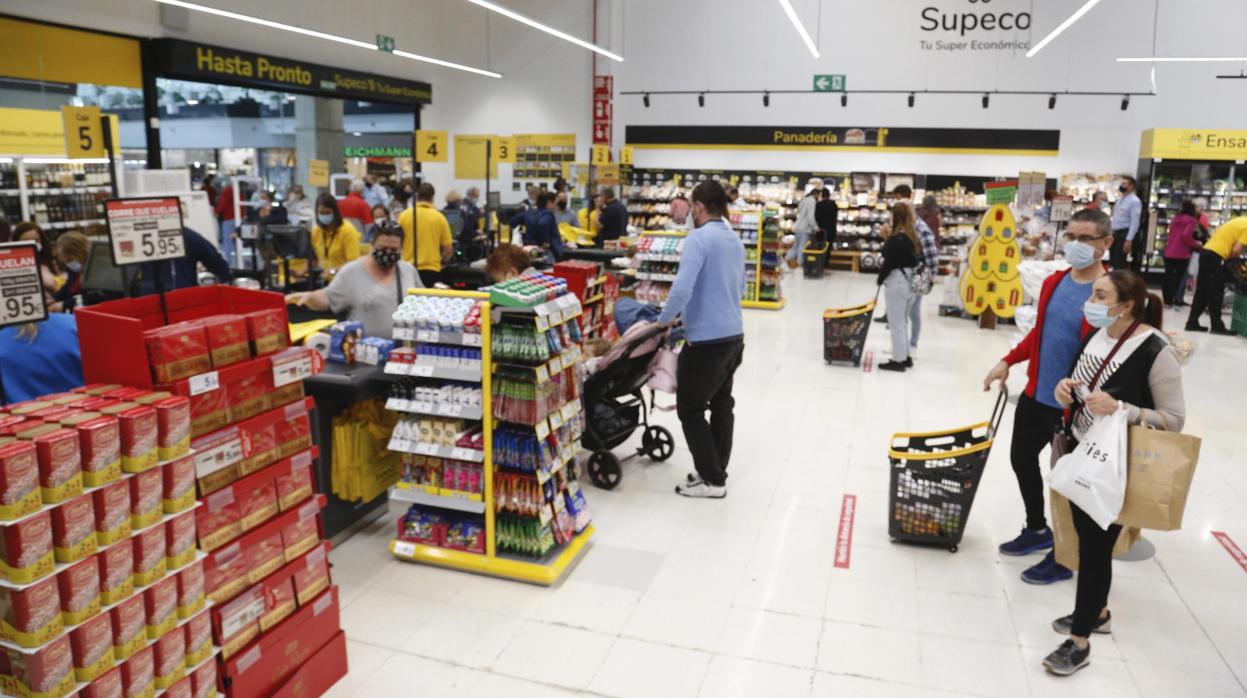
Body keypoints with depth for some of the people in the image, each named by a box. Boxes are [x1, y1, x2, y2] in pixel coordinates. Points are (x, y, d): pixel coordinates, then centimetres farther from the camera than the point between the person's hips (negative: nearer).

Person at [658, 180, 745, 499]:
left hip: (706, 339, -9)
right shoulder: (735, 240, 12)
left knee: (690, 409, 3)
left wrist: (664, 320, -11)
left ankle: (712, 479, 7)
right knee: (721, 404, 16)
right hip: (734, 335, 9)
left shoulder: (698, 239, -16)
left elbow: (681, 288, -26)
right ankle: (717, 472, 25)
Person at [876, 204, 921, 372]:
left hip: (896, 283, -9)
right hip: (911, 282, 9)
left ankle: (898, 361, 6)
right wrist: (888, 237, 9)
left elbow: (888, 262, -17)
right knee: (903, 322, 19)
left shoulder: (896, 239, -18)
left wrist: (879, 279, 0)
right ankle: (905, 356, 26)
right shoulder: (913, 236, 8)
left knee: (896, 324, 1)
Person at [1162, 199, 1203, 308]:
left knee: (1168, 276, 12)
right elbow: (1186, 235, -18)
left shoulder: (1176, 218, 13)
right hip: (1181, 254, -6)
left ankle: (1166, 298, 16)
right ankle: (1170, 299, 0)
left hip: (1169, 252, 6)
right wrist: (1196, 244, -6)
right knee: (1177, 277, 1)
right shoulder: (1191, 220, -6)